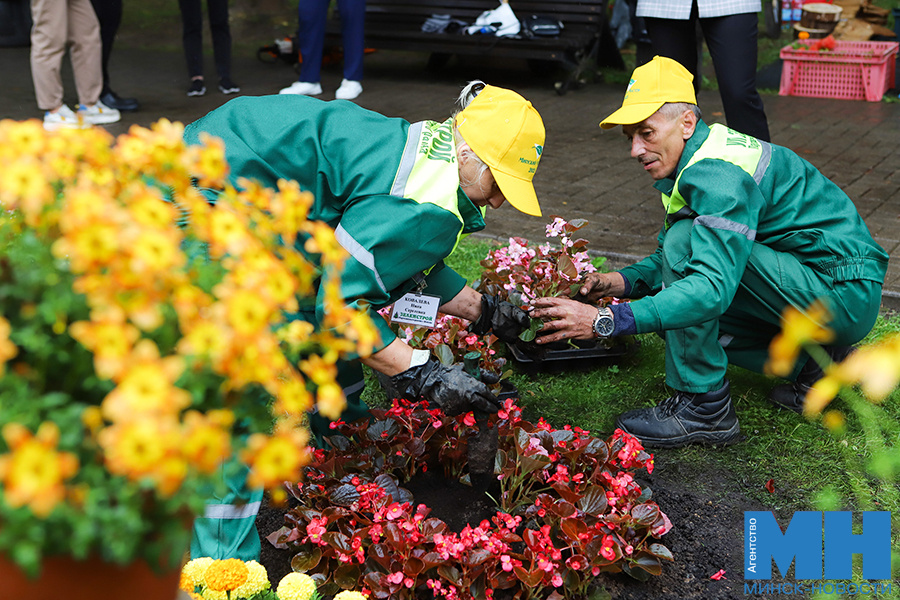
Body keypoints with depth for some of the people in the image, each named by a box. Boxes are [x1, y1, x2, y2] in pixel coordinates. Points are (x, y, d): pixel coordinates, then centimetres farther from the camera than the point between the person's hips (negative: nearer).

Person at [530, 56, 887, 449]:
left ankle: (704, 406, -15)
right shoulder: (700, 160, 7)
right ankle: (811, 361, 9)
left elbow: (713, 287, -35)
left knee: (686, 240, -23)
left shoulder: (721, 175, -24)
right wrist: (626, 281, -4)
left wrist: (606, 321, -38)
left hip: (845, 294, -10)